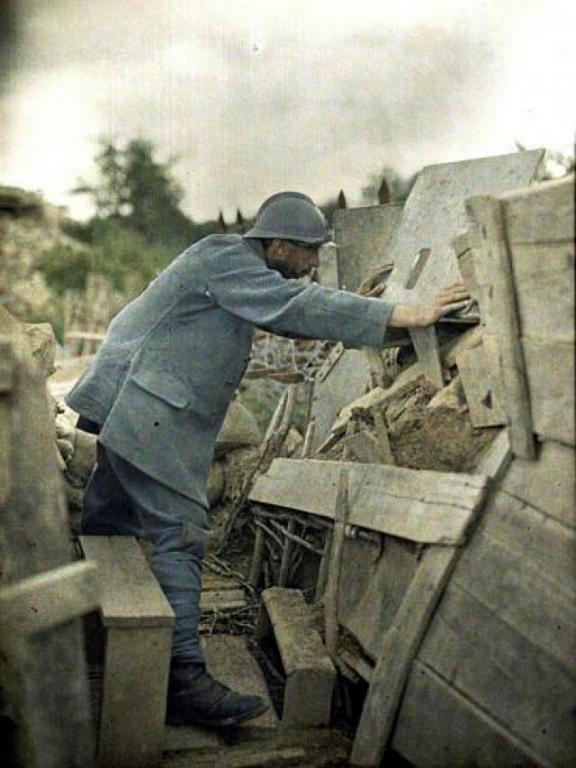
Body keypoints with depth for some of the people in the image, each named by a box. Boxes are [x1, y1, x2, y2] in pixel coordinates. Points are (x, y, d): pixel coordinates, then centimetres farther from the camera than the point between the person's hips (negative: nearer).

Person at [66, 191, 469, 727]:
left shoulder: (241, 269, 18)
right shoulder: (225, 259, -13)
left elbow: (291, 316, 25)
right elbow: (303, 307, -22)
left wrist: (382, 317, 23)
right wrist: (402, 316, -23)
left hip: (129, 411, 11)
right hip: (145, 411, -11)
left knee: (107, 527, 17)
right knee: (180, 533, -13)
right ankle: (184, 679, -13)